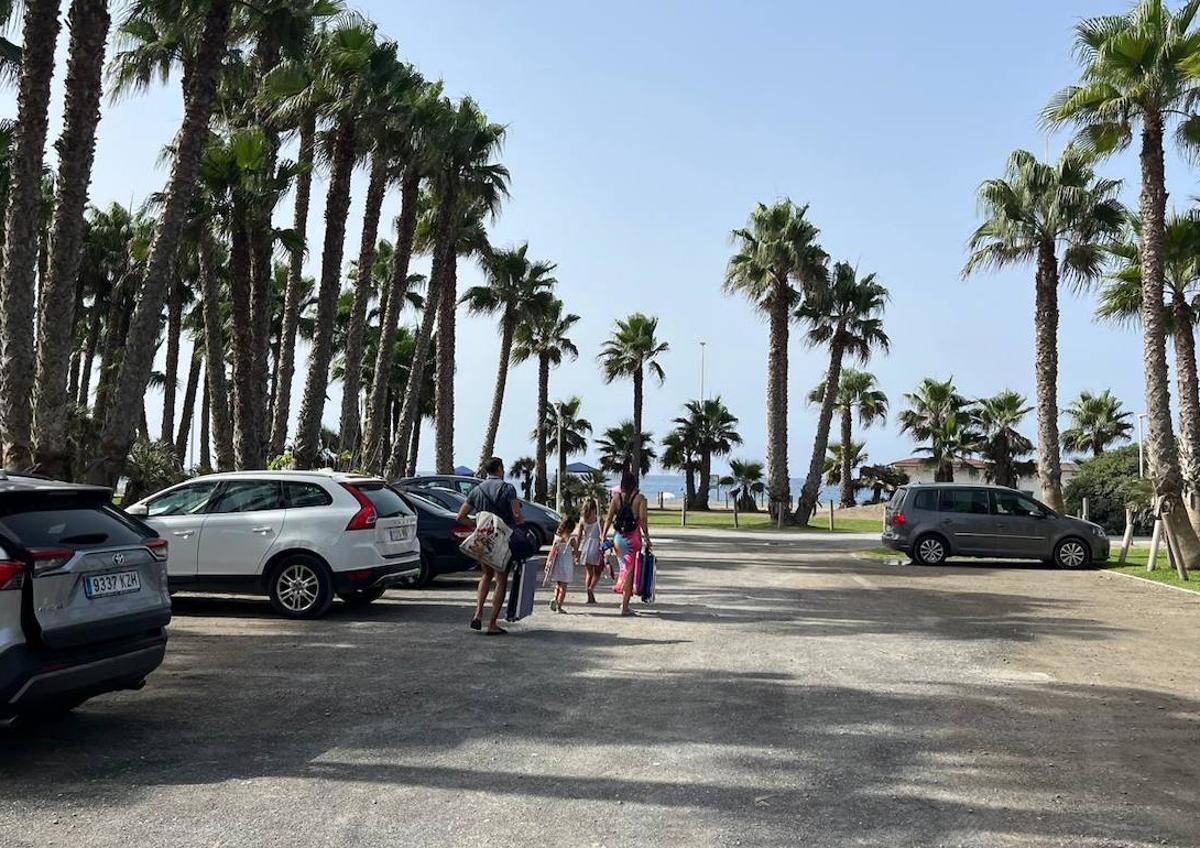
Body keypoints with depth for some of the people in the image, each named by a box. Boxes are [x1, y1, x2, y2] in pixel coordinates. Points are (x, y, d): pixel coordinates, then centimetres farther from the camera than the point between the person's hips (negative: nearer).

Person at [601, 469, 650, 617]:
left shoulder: (616, 497, 1)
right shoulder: (640, 498, -6)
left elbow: (609, 519, 0)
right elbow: (642, 520, -11)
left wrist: (603, 536, 6)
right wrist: (647, 538, -3)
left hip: (619, 538, 3)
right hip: (633, 538, -3)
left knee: (625, 569, 20)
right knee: (629, 572, 2)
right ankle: (625, 606, 4)